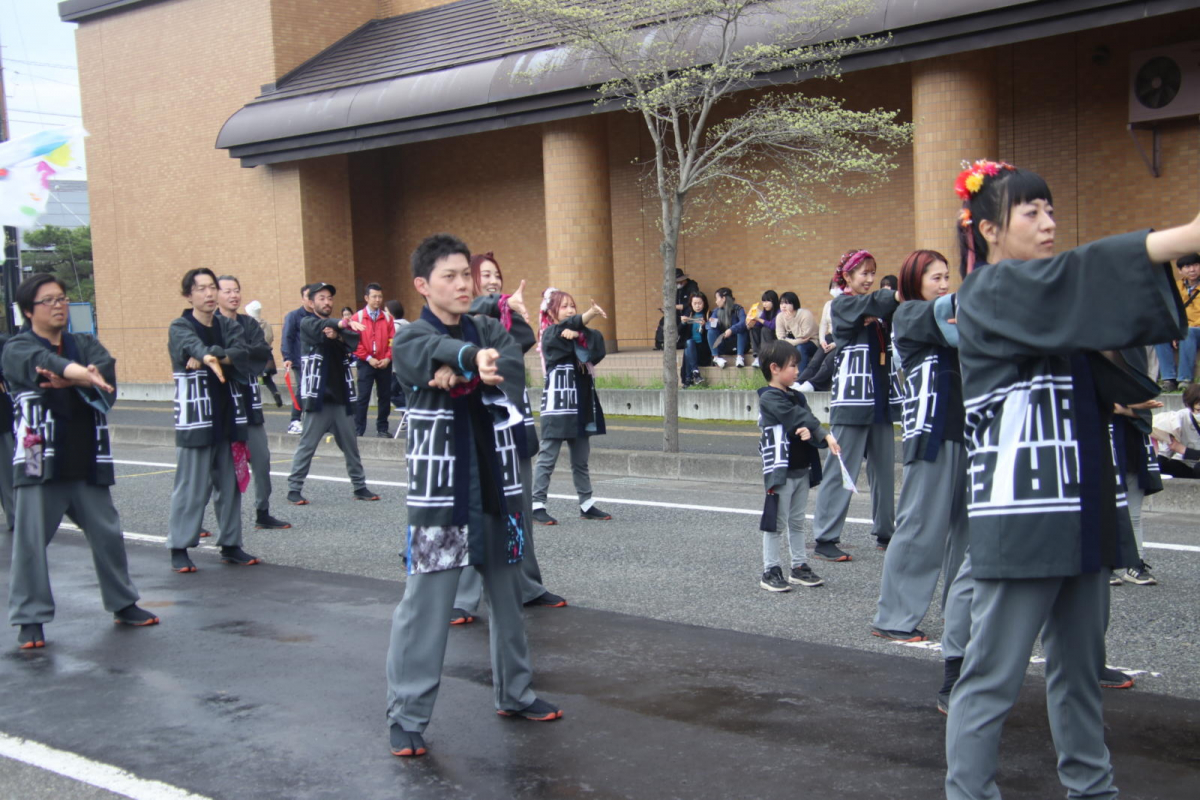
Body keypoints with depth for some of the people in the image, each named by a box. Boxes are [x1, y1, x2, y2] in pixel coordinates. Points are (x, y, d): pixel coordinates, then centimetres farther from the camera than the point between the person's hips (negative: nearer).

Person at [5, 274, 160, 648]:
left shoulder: (86, 345, 13)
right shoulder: (18, 349, -1)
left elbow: (106, 368, -9)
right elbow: (43, 362, -24)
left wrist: (69, 381, -29)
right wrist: (83, 374, -45)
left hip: (87, 461, 4)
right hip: (39, 462, -4)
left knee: (108, 535, 10)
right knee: (30, 541, -4)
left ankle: (123, 603, 26)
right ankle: (31, 619, 8)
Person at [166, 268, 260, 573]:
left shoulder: (228, 326, 11)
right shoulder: (180, 327, -3)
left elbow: (242, 352, -8)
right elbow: (191, 345, -26)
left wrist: (217, 356, -26)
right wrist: (209, 356, -48)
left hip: (229, 418, 5)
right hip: (195, 420, -5)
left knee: (230, 485, 9)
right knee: (191, 487, -4)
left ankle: (230, 545, 19)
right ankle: (179, 548, 6)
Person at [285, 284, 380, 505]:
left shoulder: (337, 326, 18)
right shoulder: (307, 324, 1)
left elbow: (354, 342, -1)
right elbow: (321, 326, -23)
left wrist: (338, 336, -22)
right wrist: (345, 323, -42)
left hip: (341, 396, 6)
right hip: (318, 396, -5)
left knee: (351, 445, 8)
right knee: (307, 445, -4)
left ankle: (360, 486, 14)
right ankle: (294, 489, 2)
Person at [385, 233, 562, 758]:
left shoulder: (491, 331, 7)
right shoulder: (411, 339, -5)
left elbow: (512, 367, -13)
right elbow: (437, 353, -28)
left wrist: (458, 377, -28)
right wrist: (474, 360, -49)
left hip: (497, 487, 5)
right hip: (439, 493, -4)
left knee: (508, 594, 15)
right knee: (426, 603, -4)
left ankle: (514, 693, 32)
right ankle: (407, 716, 7)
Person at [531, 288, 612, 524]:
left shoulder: (580, 335, 16)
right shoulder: (551, 334, -4)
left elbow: (598, 342, -3)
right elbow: (570, 325, -25)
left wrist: (578, 336, -19)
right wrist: (592, 312, -41)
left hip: (581, 405, 7)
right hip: (557, 406, -7)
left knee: (581, 459, 12)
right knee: (547, 458, -5)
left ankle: (587, 505, 18)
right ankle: (537, 506, -2)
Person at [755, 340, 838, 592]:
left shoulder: (797, 396, 12)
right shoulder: (770, 398, -14)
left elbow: (807, 421, 1)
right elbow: (798, 418, -21)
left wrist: (810, 432, -22)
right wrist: (825, 436, -25)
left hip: (802, 470, 8)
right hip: (780, 471, -8)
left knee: (797, 521, 15)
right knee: (776, 523, -2)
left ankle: (799, 567, 24)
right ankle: (770, 571, 6)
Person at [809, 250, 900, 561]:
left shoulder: (877, 312, 18)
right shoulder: (842, 304, -3)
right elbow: (875, 303, -20)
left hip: (881, 398, 7)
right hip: (852, 397, -7)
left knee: (884, 468, 9)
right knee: (842, 470, -7)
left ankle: (885, 533, 18)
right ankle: (825, 540, -3)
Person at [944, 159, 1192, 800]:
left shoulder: (1047, 298, 18)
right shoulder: (988, 292, -8)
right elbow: (1076, 273, -23)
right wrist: (1184, 237, -31)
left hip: (1080, 510, 9)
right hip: (1022, 515, -9)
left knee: (1079, 665, 17)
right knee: (993, 676, -4)